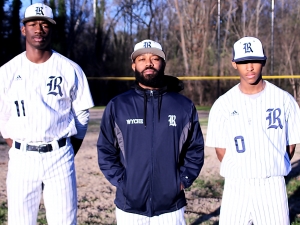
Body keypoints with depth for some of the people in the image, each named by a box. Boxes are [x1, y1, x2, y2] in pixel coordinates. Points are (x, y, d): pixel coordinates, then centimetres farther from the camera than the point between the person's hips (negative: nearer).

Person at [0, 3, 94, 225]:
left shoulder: (70, 69, 1)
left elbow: (82, 115, 7)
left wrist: (69, 154, 2)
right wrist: (19, 152, 3)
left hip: (59, 156, -1)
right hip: (22, 157, 1)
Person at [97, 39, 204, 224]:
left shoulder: (184, 106, 3)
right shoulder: (117, 106, 2)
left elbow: (195, 149, 7)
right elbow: (106, 151, 4)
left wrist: (183, 181, -3)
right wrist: (121, 181, -6)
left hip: (171, 208, 0)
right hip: (129, 208, 0)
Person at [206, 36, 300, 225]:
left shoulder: (284, 100, 0)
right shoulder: (223, 105, 0)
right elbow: (221, 150, 4)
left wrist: (270, 172, 8)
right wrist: (242, 174, 4)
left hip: (273, 187, 0)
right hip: (236, 188, 0)